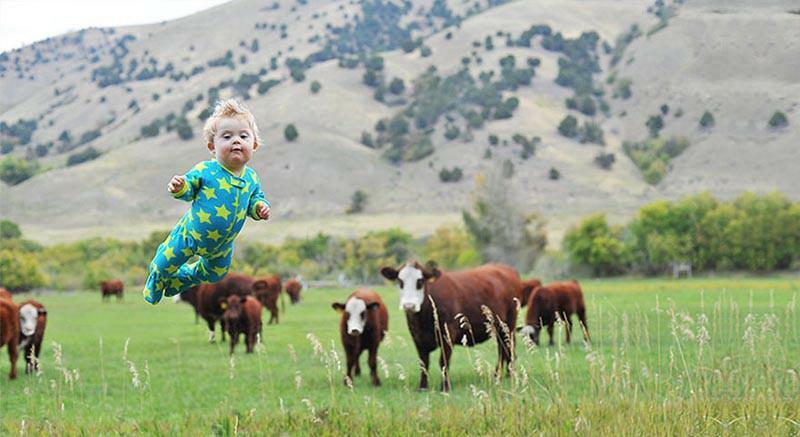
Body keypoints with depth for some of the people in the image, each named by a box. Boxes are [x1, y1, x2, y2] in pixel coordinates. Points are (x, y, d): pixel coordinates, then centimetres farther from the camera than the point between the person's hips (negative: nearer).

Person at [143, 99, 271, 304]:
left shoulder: (251, 178, -12)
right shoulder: (205, 171, -25)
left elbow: (255, 198, 3)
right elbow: (189, 189, -14)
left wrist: (260, 207, -19)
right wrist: (179, 188, -37)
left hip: (222, 245, 5)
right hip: (191, 234, -5)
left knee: (215, 274, 28)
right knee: (165, 265, 8)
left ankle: (178, 280, 55)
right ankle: (153, 287, 45)